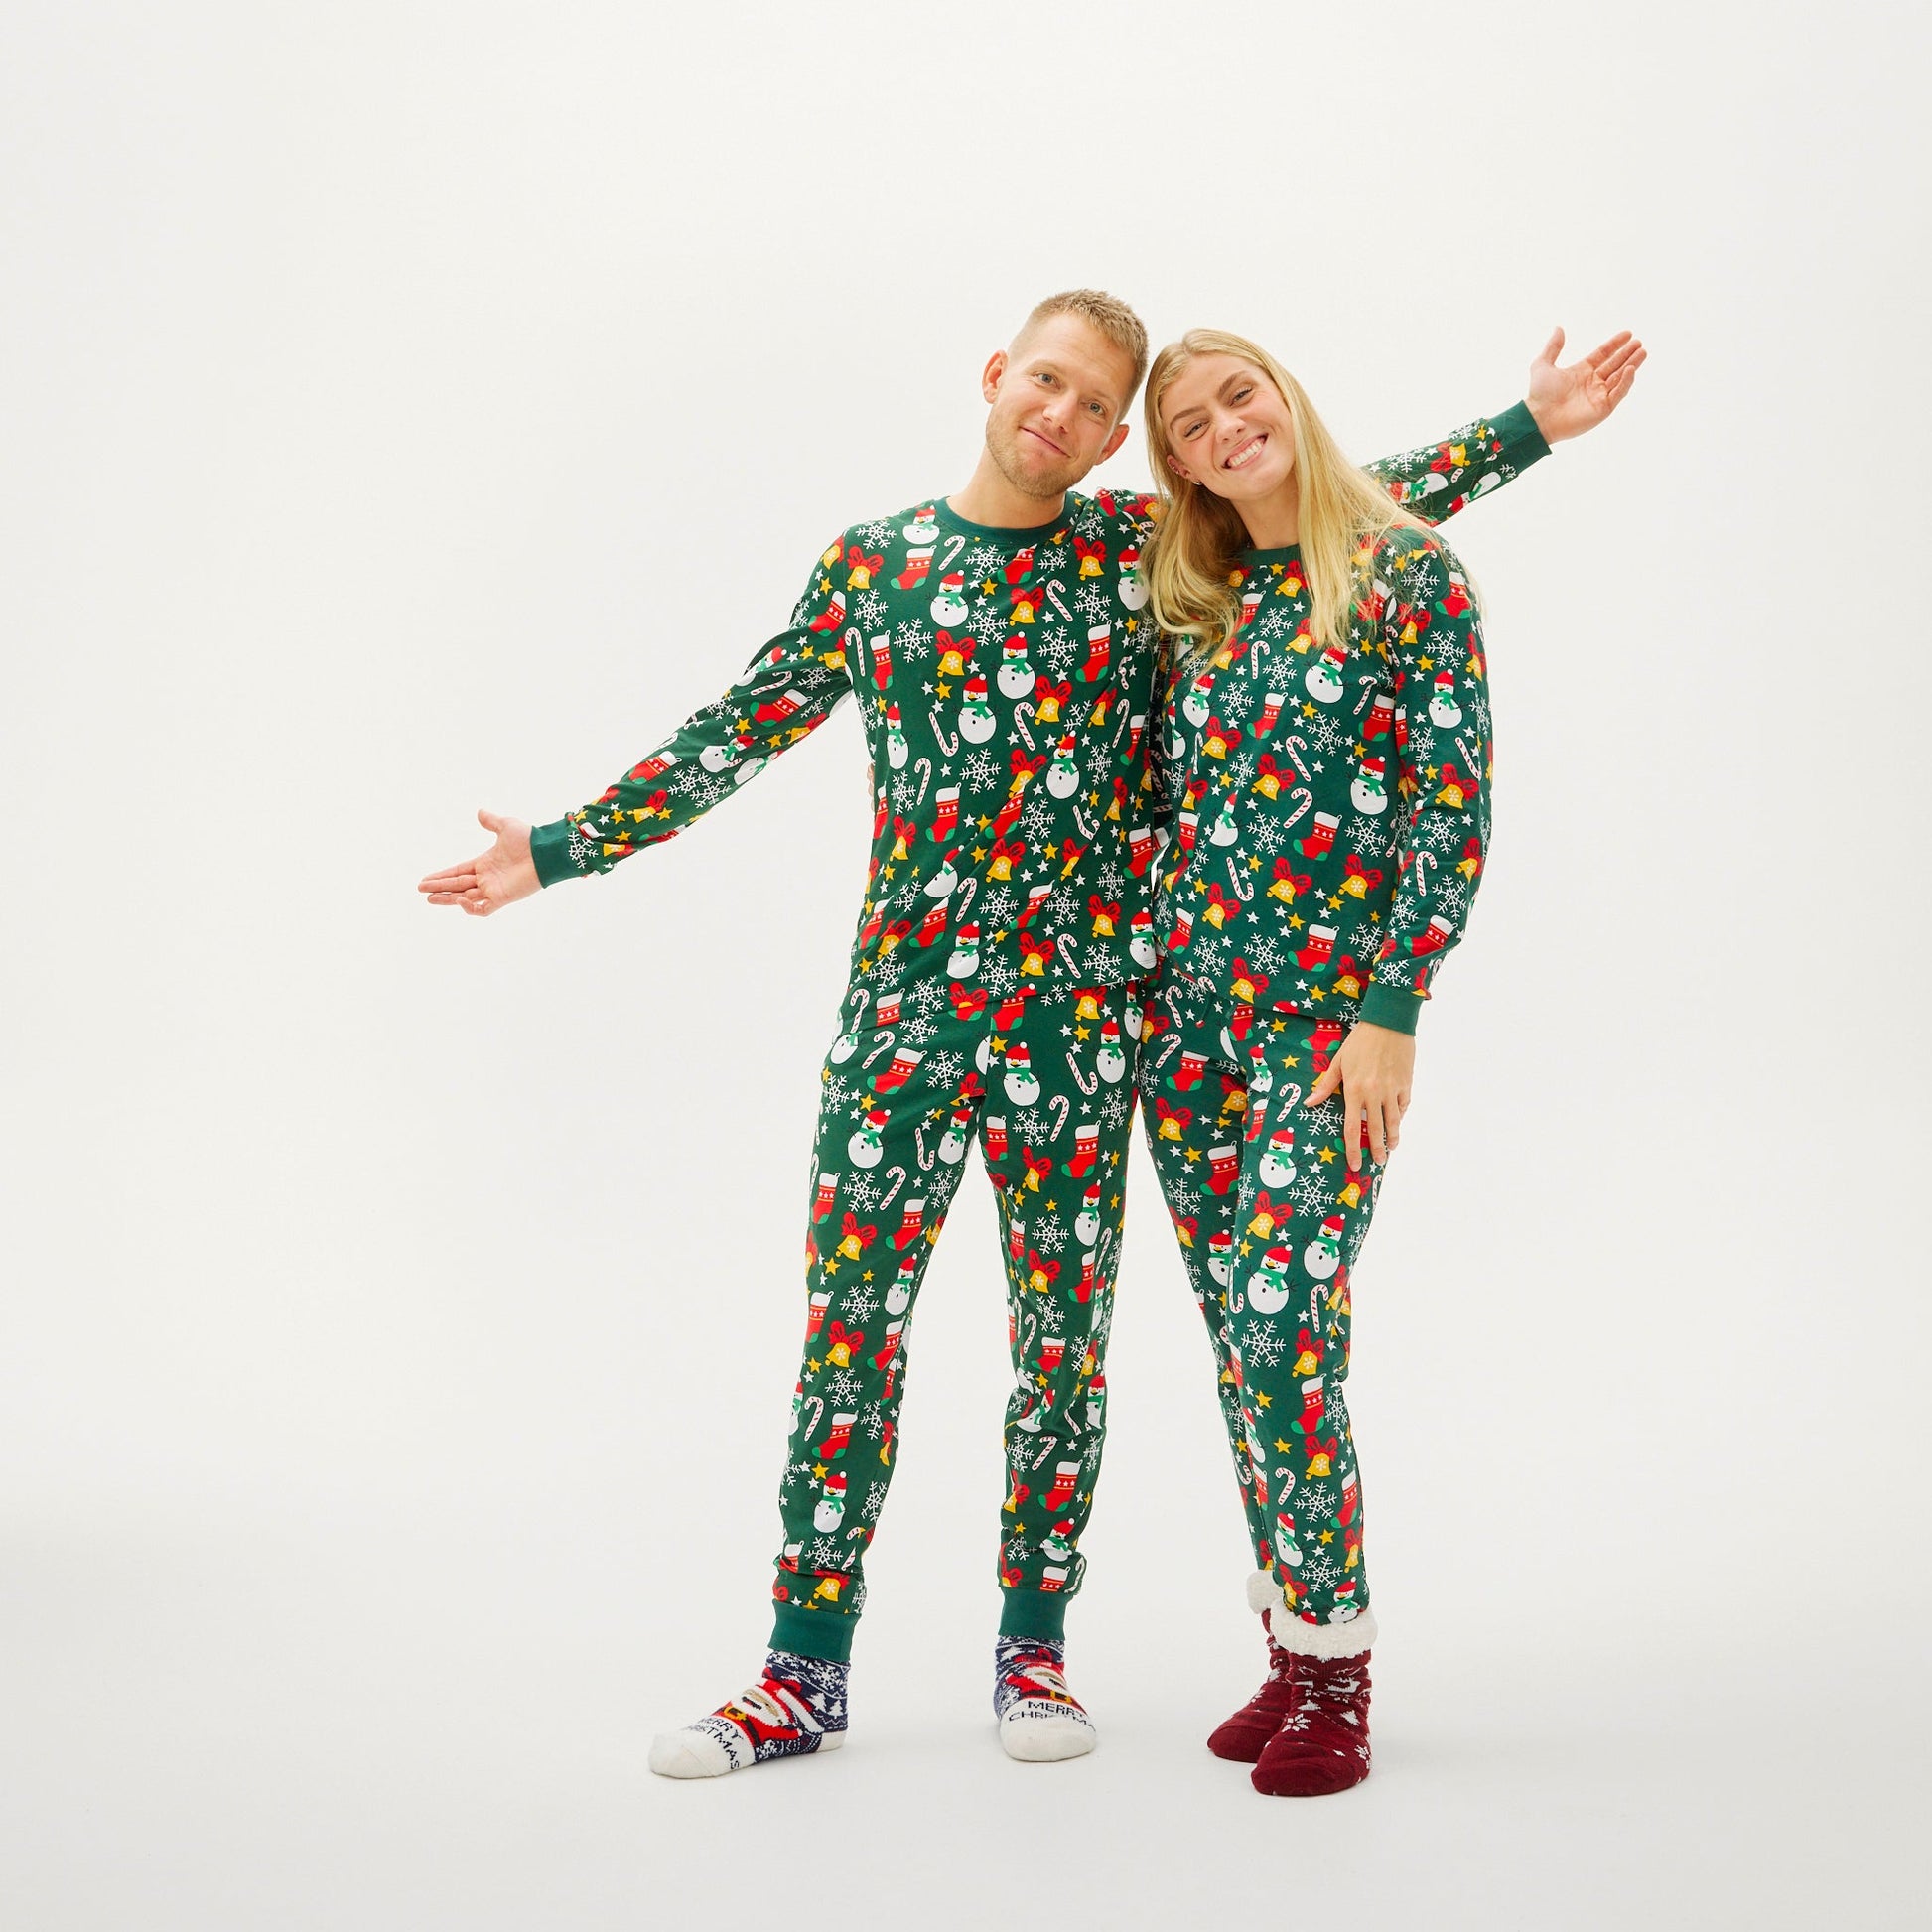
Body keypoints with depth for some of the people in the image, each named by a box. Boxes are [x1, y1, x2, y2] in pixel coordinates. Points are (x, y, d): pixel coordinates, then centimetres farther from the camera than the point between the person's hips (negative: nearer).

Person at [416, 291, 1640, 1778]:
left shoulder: (1145, 549, 5)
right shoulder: (871, 563, 8)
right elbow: (740, 733, 11)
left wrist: (1528, 426, 6)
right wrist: (564, 847, 11)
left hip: (1080, 1010, 0)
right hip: (903, 1000, 1)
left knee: (1064, 1333, 6)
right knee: (848, 1321, 0)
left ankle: (1036, 1644, 22)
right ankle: (805, 1670, 10)